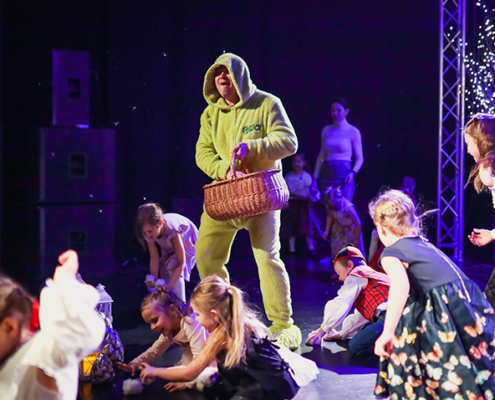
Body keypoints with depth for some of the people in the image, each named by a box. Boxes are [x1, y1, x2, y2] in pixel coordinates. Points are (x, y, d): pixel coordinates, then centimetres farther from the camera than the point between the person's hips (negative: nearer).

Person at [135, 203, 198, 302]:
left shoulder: (172, 231, -43)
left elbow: (181, 263, -39)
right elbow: (154, 257, -18)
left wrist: (170, 284, -45)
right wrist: (153, 277, -30)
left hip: (188, 243, -6)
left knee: (173, 265, -27)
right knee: (163, 271, -3)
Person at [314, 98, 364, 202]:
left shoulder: (353, 131, 1)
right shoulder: (326, 130, 12)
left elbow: (359, 158, 2)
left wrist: (353, 172, -16)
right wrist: (315, 177, 9)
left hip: (344, 175, -4)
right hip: (327, 175, 4)